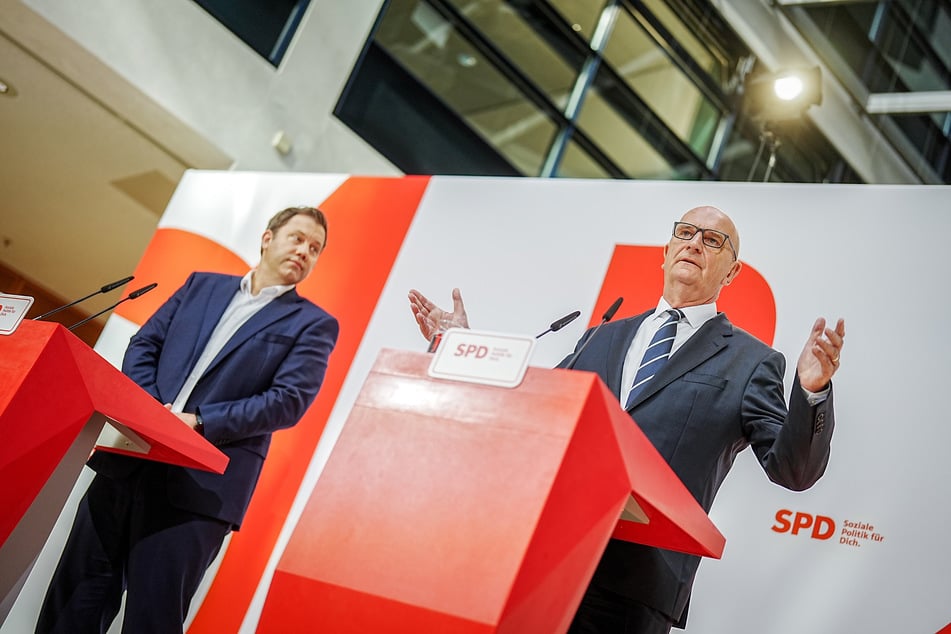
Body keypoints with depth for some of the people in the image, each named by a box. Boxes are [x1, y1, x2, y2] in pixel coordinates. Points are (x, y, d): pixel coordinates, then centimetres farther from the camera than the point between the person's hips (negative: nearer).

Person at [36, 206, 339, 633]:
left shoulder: (314, 324, 4)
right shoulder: (201, 286, 16)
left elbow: (290, 401, -8)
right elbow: (143, 345, 12)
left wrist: (200, 422, -15)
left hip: (201, 484, -4)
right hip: (130, 459, 4)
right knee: (77, 598, 9)